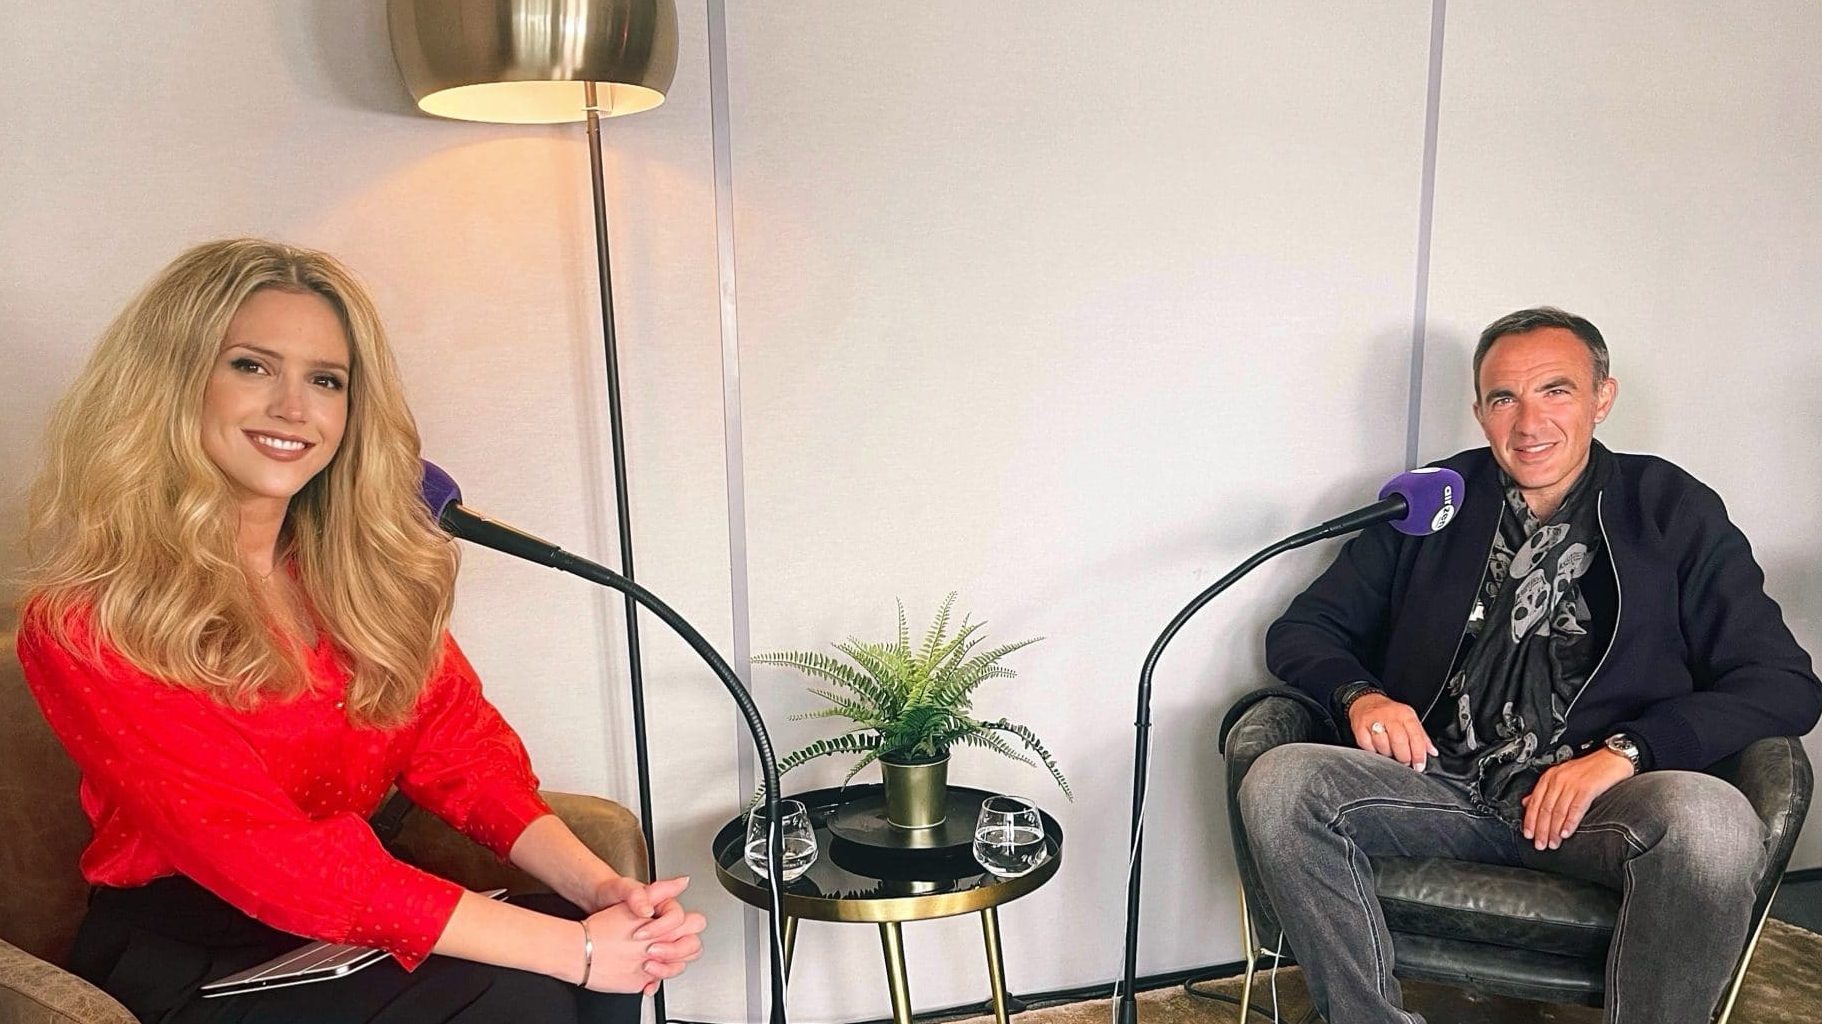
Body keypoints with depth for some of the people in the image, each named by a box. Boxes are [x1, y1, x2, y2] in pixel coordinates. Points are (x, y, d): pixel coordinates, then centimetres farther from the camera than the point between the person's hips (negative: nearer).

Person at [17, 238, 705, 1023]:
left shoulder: (367, 568, 3)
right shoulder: (87, 625, -15)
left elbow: (459, 752, -1)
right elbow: (270, 861, -22)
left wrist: (600, 889, -19)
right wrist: (570, 946, -27)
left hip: (352, 929, 5)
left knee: (612, 947, -20)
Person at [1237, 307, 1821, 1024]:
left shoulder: (1675, 513, 10)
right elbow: (1300, 631, 14)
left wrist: (1626, 751, -12)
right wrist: (1358, 695, -10)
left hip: (1597, 802, -1)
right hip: (1438, 786, 1)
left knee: (1712, 822, -34)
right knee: (1278, 783, -27)